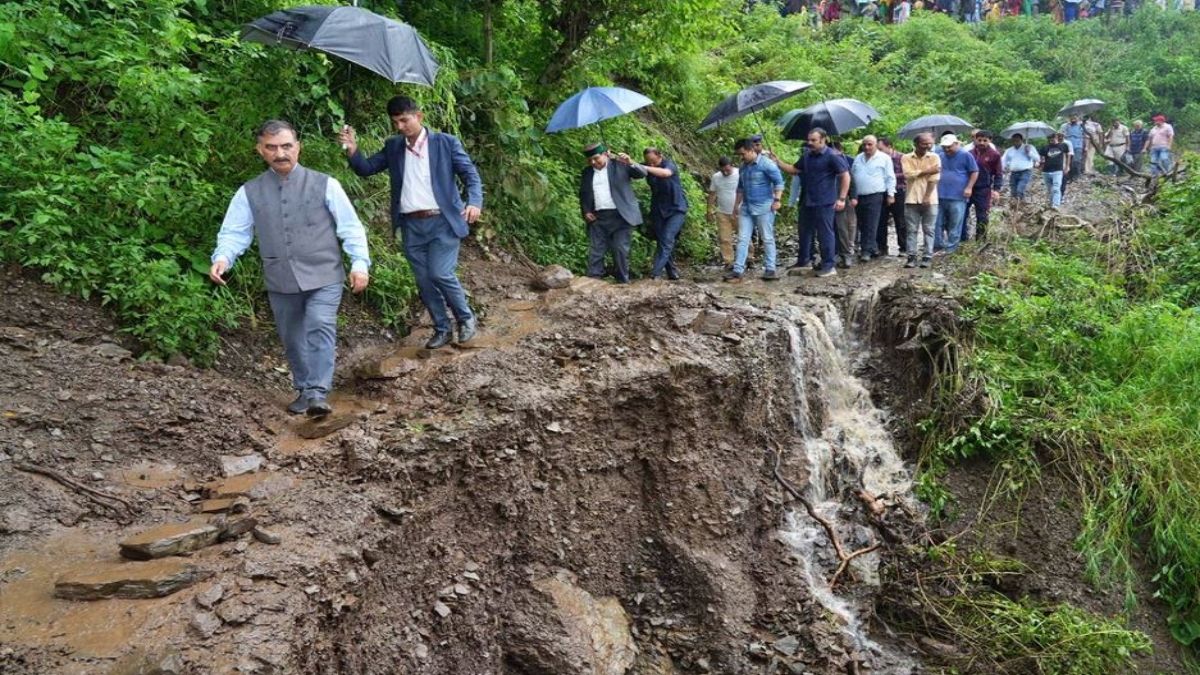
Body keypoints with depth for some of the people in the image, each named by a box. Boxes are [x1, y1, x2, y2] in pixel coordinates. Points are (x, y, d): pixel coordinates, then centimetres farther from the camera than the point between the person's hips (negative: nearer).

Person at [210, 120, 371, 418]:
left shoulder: (324, 185, 0)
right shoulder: (249, 193, 6)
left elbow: (350, 226, 0)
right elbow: (234, 232, 4)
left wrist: (360, 263, -11)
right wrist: (222, 258, -16)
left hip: (323, 276, -3)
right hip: (280, 281, 3)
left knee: (320, 328, -20)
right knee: (292, 338, 12)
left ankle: (318, 394, -22)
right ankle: (304, 391, 29)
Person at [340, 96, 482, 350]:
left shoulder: (446, 142, -1)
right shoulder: (393, 146, 10)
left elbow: (470, 174, -3)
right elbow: (366, 168, 12)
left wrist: (475, 202, -21)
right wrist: (352, 150, -8)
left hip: (442, 222, -4)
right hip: (411, 225, 4)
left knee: (441, 274, -13)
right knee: (424, 281, 6)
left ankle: (466, 319, 10)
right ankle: (442, 329, 21)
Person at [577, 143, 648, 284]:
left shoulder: (619, 165, 1)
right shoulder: (586, 172, 13)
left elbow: (642, 173, -5)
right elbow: (583, 194, 21)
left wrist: (631, 163, -24)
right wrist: (585, 211, 6)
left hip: (620, 216, -4)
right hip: (597, 218, 4)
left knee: (620, 251, -3)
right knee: (595, 251, -1)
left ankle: (623, 283, 5)